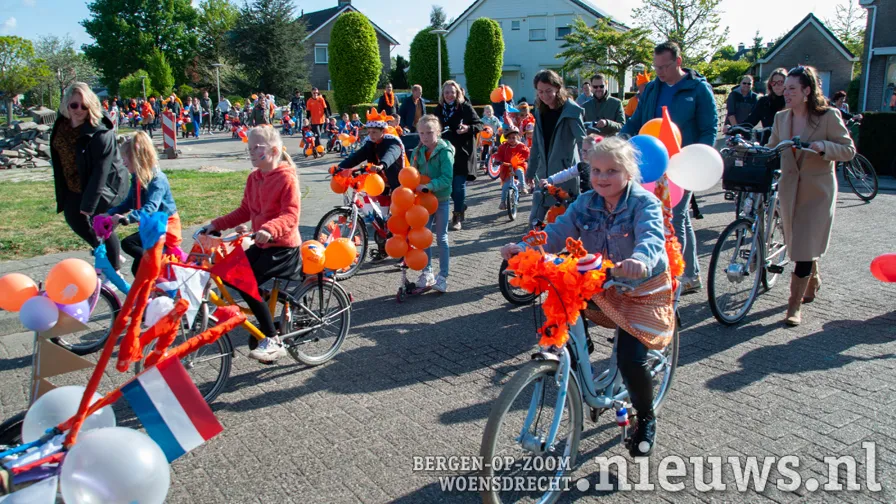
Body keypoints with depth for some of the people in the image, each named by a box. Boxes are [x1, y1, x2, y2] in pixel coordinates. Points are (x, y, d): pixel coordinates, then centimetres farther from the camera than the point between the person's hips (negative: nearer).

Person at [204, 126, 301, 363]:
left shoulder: (286, 178, -14)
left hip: (283, 247, -8)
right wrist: (216, 224, 2)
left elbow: (291, 214, -24)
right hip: (262, 244, 8)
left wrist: (270, 229, -42)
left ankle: (273, 341, -10)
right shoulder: (253, 177, 10)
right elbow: (245, 211, 13)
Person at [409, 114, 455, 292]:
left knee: (441, 238, 4)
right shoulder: (418, 152, 2)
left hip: (441, 199, -5)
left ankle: (443, 276, 12)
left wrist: (429, 186, -32)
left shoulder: (445, 152, -14)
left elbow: (447, 178, -22)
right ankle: (427, 272, 23)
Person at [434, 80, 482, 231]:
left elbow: (479, 125, -6)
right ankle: (462, 206, 34)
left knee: (459, 185, -5)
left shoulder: (466, 107, -5)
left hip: (462, 153, -4)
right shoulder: (439, 110, 8)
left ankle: (457, 216, 6)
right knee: (449, 184, 9)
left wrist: (468, 128, -24)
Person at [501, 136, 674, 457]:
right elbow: (558, 232, -16)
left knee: (631, 359, -14)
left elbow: (652, 236, -36)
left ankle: (646, 419, 17)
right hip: (598, 285, 5)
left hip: (641, 289, -5)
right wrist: (523, 247, -34)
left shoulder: (645, 203, -17)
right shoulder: (586, 204, -3)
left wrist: (640, 259, -60)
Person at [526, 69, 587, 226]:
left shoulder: (571, 111, -11)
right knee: (535, 220, 6)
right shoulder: (540, 111, 9)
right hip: (545, 174, 6)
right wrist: (531, 171, 20)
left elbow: (583, 142, -15)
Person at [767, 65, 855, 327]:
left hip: (817, 191, -5)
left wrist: (822, 146, -27)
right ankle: (812, 283, 42)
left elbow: (849, 150, -9)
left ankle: (794, 306, -1)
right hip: (790, 189, 5)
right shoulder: (781, 118, 5)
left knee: (804, 248, -8)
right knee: (798, 244, 15)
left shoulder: (829, 116, -9)